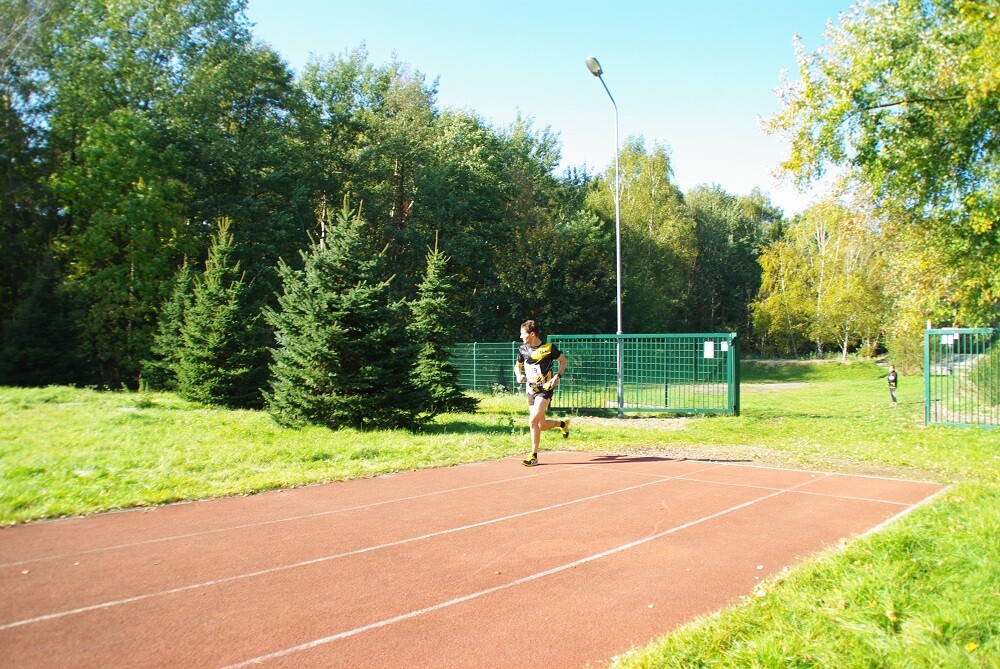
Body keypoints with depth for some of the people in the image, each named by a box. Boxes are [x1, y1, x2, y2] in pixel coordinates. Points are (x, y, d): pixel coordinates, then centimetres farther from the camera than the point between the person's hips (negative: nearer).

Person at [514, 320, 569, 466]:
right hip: (531, 390, 6)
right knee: (541, 425, 9)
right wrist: (518, 375, -2)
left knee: (533, 421, -19)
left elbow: (563, 361, 5)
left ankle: (534, 456, -7)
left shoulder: (549, 347, -9)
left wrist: (557, 376, -11)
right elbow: (518, 365, 20)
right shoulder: (522, 349, 3)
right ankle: (562, 423, 40)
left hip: (545, 389, -6)